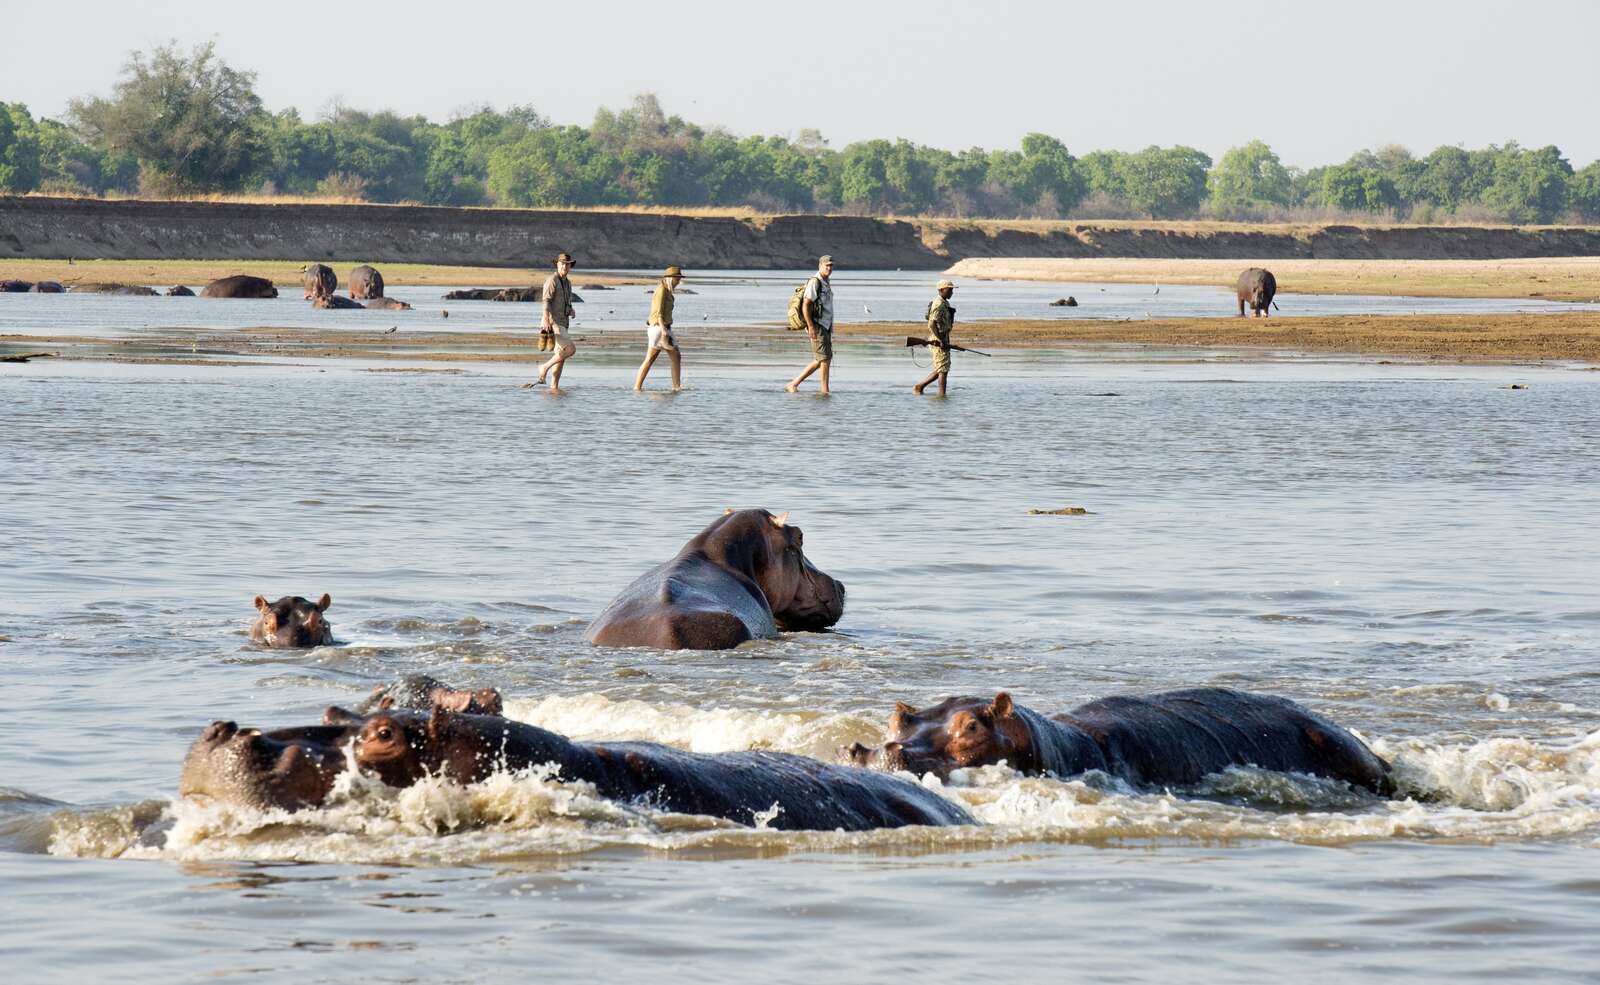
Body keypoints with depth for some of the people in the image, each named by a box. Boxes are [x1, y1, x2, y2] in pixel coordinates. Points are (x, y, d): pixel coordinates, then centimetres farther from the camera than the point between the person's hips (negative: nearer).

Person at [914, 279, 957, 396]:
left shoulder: (944, 303, 16)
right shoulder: (939, 305, -16)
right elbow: (932, 324, -23)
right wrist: (940, 341, -24)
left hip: (942, 342, 10)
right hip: (938, 342, -10)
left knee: (939, 370, 14)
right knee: (943, 369, -6)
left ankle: (919, 387, 18)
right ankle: (942, 394, -2)